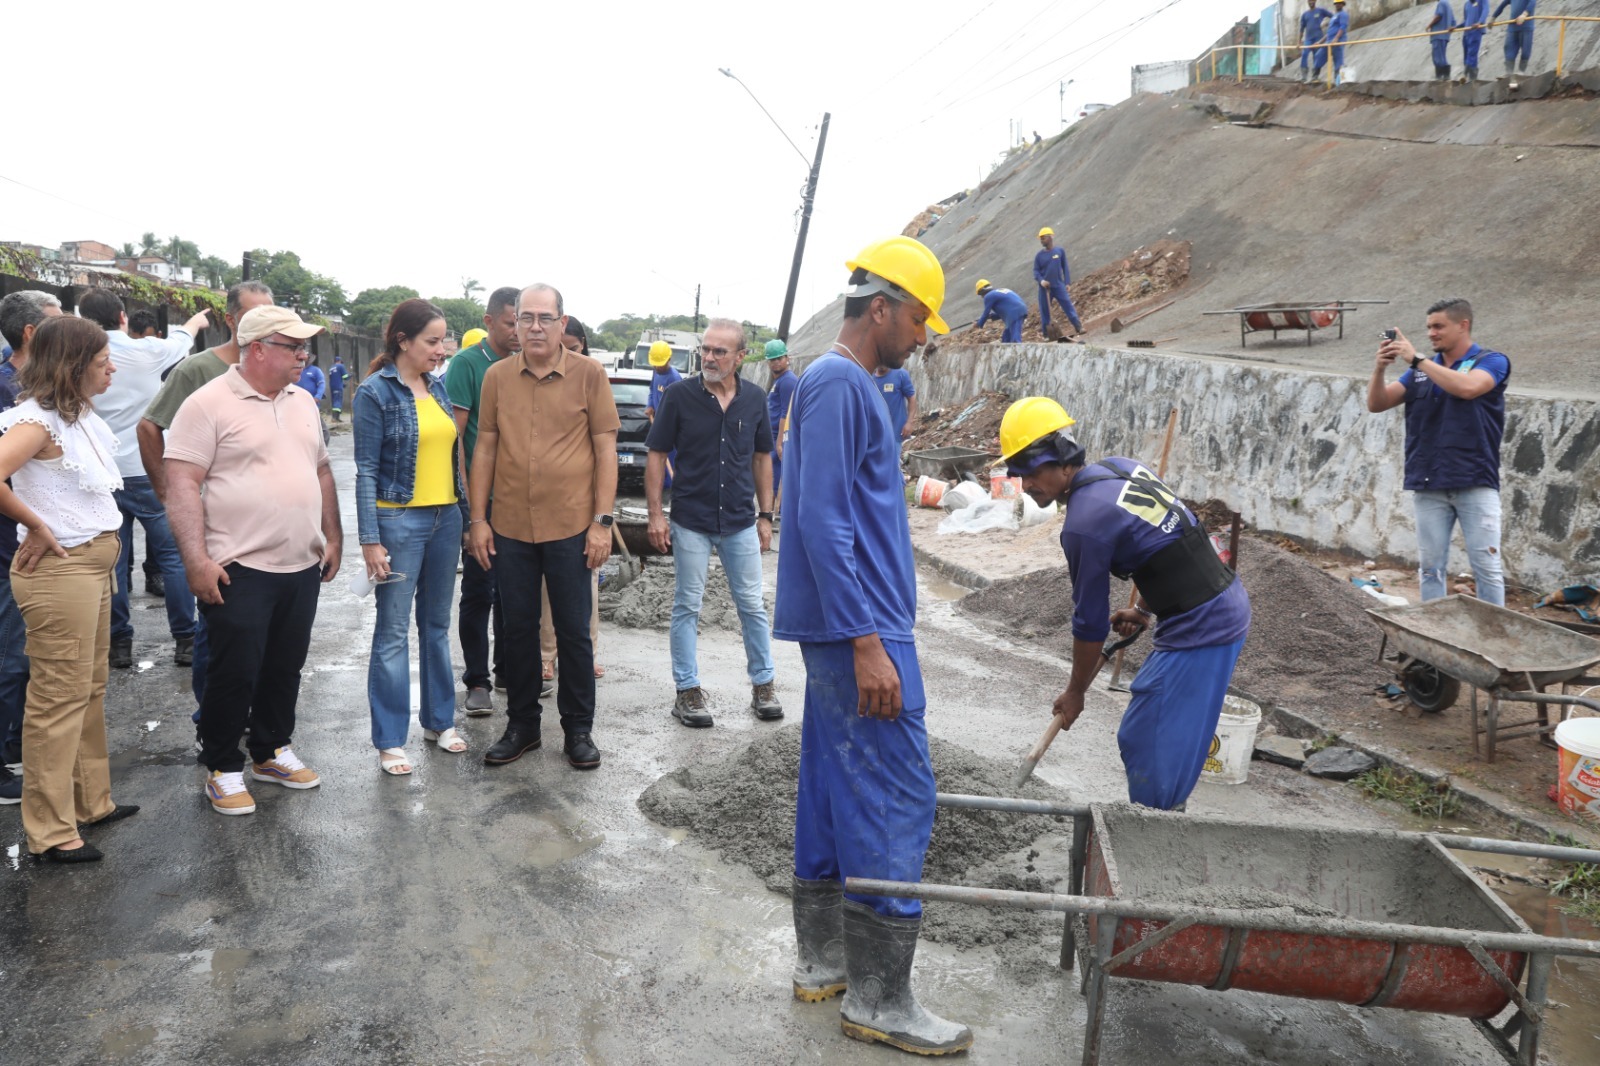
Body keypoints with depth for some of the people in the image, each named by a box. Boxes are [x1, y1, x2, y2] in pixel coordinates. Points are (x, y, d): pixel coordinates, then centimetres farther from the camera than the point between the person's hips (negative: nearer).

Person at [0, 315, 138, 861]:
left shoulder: (81, 416, 9)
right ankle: (51, 831, 10)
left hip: (94, 565, 9)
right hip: (60, 571, -9)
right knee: (59, 698, -1)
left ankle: (91, 801, 32)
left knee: (90, 689, 18)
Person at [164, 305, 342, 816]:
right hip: (239, 569, -6)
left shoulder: (302, 402, 12)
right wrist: (197, 559, -19)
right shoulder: (209, 404, -9)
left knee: (285, 669, 16)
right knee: (234, 674, 2)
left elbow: (321, 472, 19)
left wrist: (332, 537, 14)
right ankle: (223, 769, 19)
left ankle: (272, 751, 33)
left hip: (302, 566, 7)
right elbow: (182, 485, -13)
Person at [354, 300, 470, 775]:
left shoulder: (438, 388, 9)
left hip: (445, 519, 6)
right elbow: (366, 469, -10)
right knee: (393, 631, 1)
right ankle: (390, 740, 10)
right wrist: (370, 539, -14)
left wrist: (465, 514, 14)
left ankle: (439, 719, 27)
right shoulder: (375, 392, -8)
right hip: (400, 521, -6)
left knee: (437, 624, 15)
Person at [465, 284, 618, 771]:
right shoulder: (497, 376, 5)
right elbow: (485, 448, 8)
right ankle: (521, 726, 27)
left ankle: (579, 729, 22)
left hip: (571, 528, -2)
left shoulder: (589, 374, -3)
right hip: (510, 529, 3)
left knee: (573, 632, 7)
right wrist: (478, 519, 4)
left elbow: (606, 448, -2)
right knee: (518, 630, 13)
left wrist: (602, 520, -7)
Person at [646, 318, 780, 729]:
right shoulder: (680, 396, -7)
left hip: (741, 523, 2)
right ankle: (687, 691, 17)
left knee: (752, 605, 9)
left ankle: (763, 686, 23)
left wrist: (765, 515, 7)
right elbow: (656, 456, -2)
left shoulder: (754, 399, 1)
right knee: (687, 608, 6)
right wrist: (655, 514, -8)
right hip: (691, 521, -2)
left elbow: (762, 459, 9)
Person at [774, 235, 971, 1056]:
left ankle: (822, 959, 27)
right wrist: (867, 644, -22)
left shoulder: (846, 385, 16)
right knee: (898, 802, -4)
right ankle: (877, 998, 8)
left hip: (846, 629, 10)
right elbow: (822, 525, -22)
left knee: (835, 790, 14)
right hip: (859, 628, -10)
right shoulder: (838, 384, -15)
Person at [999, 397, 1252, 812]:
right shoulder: (1121, 466, 5)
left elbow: (1090, 623, -9)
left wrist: (1075, 693, 6)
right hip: (1227, 603, 10)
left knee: (1147, 744, -1)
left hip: (1201, 630, -10)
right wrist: (1143, 609, 24)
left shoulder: (1083, 525, -19)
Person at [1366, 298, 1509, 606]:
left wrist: (1416, 359, -19)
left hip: (1475, 483, -4)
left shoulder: (1492, 361, -1)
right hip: (1427, 485, 4)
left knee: (1487, 566, 0)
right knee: (1431, 567, 7)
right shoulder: (1421, 370, 12)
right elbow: (1376, 404, 6)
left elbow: (1467, 387, -22)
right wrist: (1381, 368, -12)